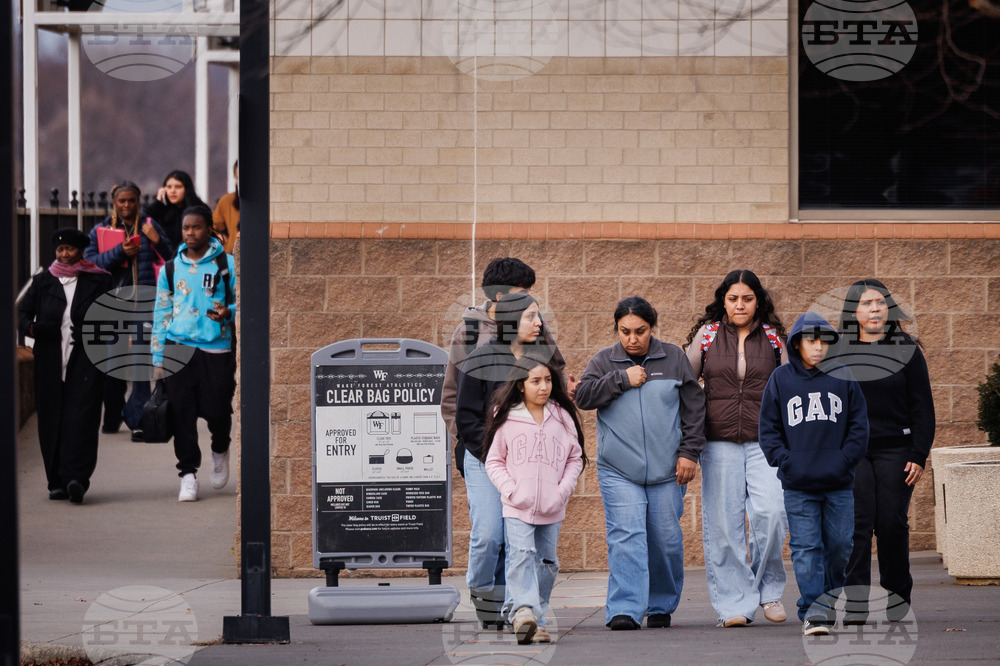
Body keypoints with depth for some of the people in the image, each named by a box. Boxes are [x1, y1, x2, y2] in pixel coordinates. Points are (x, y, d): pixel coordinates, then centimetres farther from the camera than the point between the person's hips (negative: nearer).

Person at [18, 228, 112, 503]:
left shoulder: (98, 281, 8)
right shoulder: (42, 282, 13)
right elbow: (22, 313, 12)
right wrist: (32, 328, -10)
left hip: (86, 359, -2)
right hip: (50, 360, 2)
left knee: (81, 417, -13)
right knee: (51, 420, 1)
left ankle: (76, 478, -21)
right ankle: (57, 482, 7)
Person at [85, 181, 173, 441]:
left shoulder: (149, 226, 11)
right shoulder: (100, 231, 11)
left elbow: (170, 260, 9)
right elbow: (90, 262, -1)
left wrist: (157, 240, -9)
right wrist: (119, 252, -12)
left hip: (145, 302, -1)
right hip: (113, 302, 2)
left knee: (142, 359, -11)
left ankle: (137, 420, -12)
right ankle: (112, 417, 21)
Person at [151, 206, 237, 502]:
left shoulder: (227, 265, 5)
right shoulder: (170, 269, 12)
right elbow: (161, 314, 15)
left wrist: (228, 313, -16)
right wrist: (158, 360, 11)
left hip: (216, 349, -2)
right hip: (178, 349, 2)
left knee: (216, 410, -3)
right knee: (182, 413, -5)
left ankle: (220, 451, 29)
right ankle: (188, 474, 2)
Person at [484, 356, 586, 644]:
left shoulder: (562, 417, 6)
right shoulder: (506, 418, 1)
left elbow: (575, 458, 12)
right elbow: (494, 461, 6)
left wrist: (563, 490, -2)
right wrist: (510, 490, -8)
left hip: (552, 509, 3)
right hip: (517, 507, -3)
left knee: (547, 561, 6)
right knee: (521, 554, -21)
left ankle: (537, 620, 14)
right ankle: (524, 610, -32)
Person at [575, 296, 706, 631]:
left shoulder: (674, 358, 7)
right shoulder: (604, 361, 8)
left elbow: (694, 407, 8)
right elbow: (583, 396, -4)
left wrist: (689, 452, 1)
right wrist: (622, 379, -10)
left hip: (666, 470, 1)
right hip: (618, 471, -1)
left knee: (667, 540, 4)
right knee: (625, 538, -13)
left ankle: (661, 606, 20)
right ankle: (625, 610, -18)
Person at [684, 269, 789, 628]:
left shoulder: (773, 338, 8)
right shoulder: (707, 335, 6)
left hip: (764, 441, 0)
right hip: (720, 443, 0)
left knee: (770, 511, -17)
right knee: (723, 523, -3)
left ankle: (768, 588, 4)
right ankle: (734, 604, 4)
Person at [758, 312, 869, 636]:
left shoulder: (843, 378, 5)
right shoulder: (781, 379, 3)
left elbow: (859, 426, 6)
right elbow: (769, 429, 5)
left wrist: (844, 460, -5)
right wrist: (785, 461, -7)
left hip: (839, 484, 1)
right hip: (798, 485, -1)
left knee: (840, 544, 8)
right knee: (806, 548, -5)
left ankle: (830, 594, 31)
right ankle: (812, 611, -3)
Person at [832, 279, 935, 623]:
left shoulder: (907, 352, 5)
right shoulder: (836, 352, 9)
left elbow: (923, 408, 5)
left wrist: (919, 456, -3)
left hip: (895, 451, 0)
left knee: (891, 524, -3)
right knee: (856, 522, -10)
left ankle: (897, 595, 14)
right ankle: (855, 603, -11)